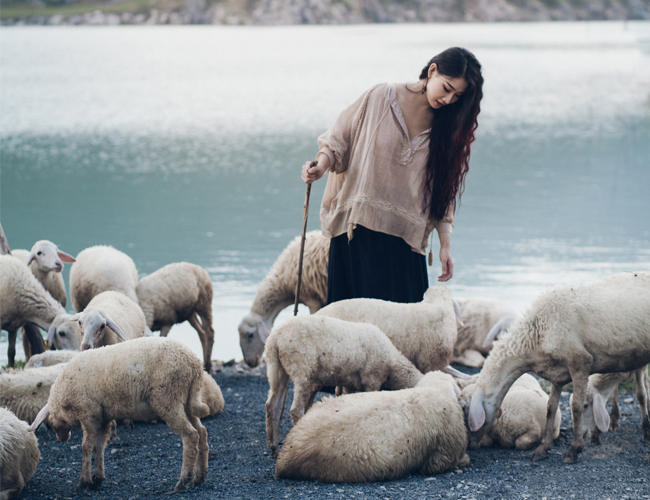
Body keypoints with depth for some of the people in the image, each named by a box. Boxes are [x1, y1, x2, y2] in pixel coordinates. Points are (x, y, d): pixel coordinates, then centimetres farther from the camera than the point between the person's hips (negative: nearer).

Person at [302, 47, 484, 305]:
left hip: (404, 239, 3)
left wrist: (445, 245, 2)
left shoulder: (447, 128, 6)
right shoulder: (379, 99, -4)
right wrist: (322, 166, -17)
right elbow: (338, 141, 3)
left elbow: (444, 190, 7)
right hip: (359, 231, -3)